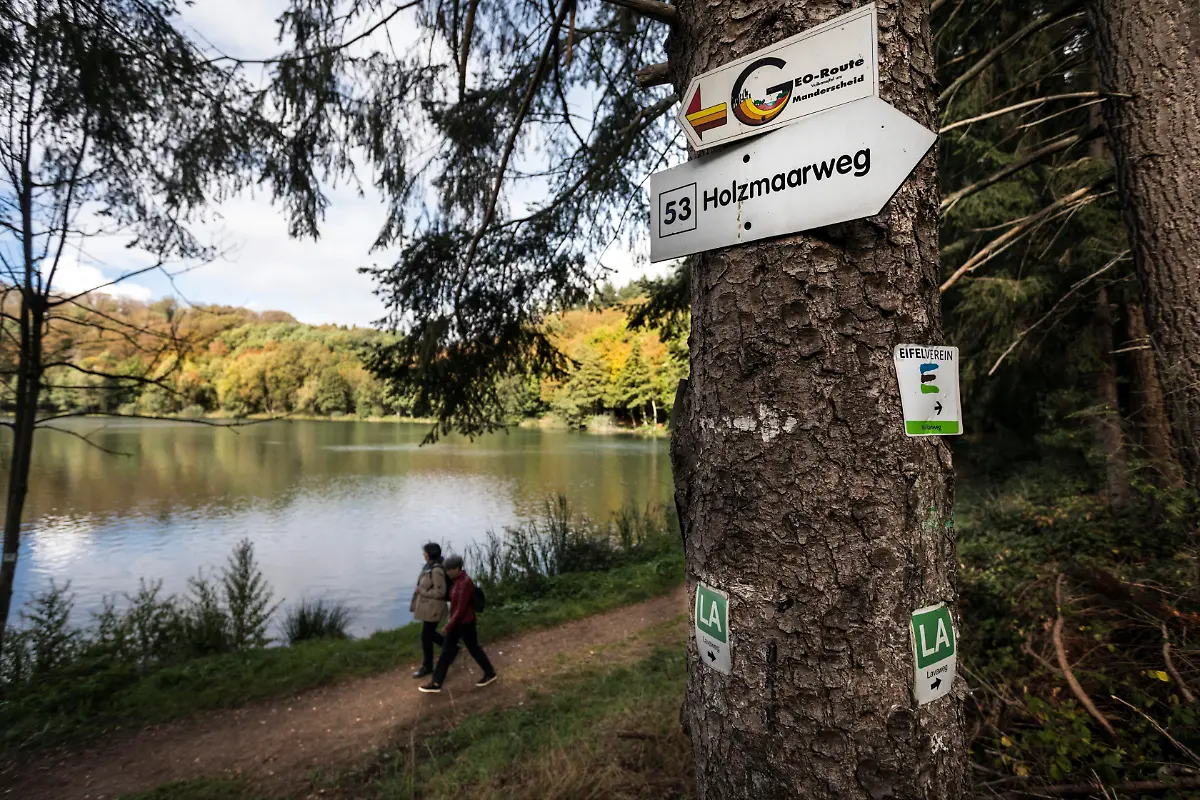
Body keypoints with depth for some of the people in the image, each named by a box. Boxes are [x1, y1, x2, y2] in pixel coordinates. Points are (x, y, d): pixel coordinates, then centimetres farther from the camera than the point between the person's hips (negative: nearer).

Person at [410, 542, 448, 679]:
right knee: (429, 633, 21)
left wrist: (422, 591, -19)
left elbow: (440, 592, -26)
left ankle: (427, 667, 22)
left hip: (433, 608, -9)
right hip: (427, 606, 9)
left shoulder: (437, 570, -26)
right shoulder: (430, 566, 3)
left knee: (426, 636, 5)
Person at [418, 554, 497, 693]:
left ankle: (490, 673, 31)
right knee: (446, 651, 12)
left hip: (465, 623, -9)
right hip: (457, 622, 9)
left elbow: (461, 609, -27)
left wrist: (448, 626, -22)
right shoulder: (457, 580, 1)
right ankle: (436, 683, 21)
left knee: (473, 649, 10)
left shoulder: (465, 584, -29)